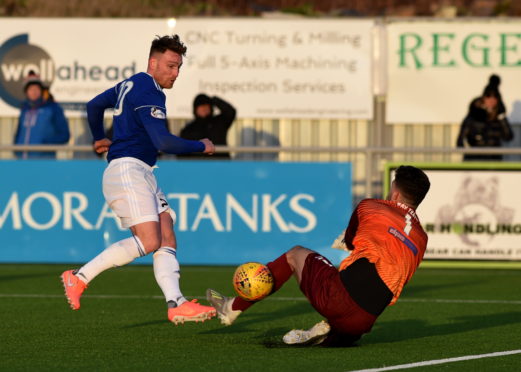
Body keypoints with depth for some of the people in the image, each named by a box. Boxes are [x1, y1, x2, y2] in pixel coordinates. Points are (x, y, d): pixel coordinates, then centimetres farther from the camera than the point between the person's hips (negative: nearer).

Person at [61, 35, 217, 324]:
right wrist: (202, 146, -8)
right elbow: (164, 142, -21)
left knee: (167, 238, -1)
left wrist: (100, 139, 48)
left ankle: (176, 305, -13)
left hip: (142, 174, 11)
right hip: (127, 169, -11)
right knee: (149, 241, -19)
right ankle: (80, 278, -10)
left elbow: (94, 105, 33)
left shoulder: (130, 85, 19)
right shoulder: (149, 94, -13)